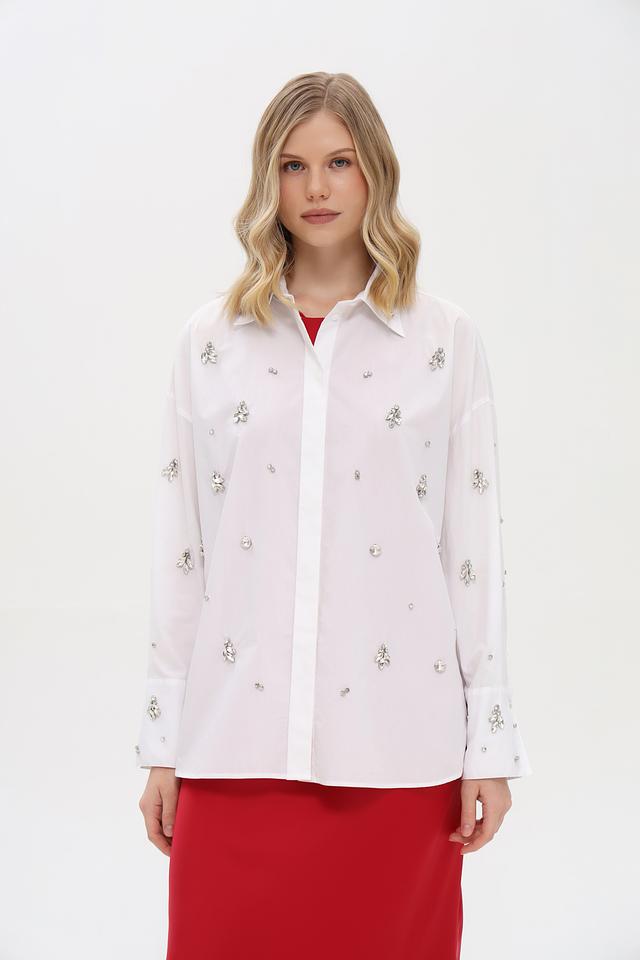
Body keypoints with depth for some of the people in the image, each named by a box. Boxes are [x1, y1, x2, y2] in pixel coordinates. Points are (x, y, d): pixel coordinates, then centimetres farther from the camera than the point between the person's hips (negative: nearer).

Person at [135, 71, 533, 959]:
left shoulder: (445, 339, 4)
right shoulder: (211, 339, 7)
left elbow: (474, 547, 3)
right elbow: (177, 551, 7)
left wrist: (492, 743, 1)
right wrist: (162, 743, 6)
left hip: (397, 745, -1)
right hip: (237, 738, 1)